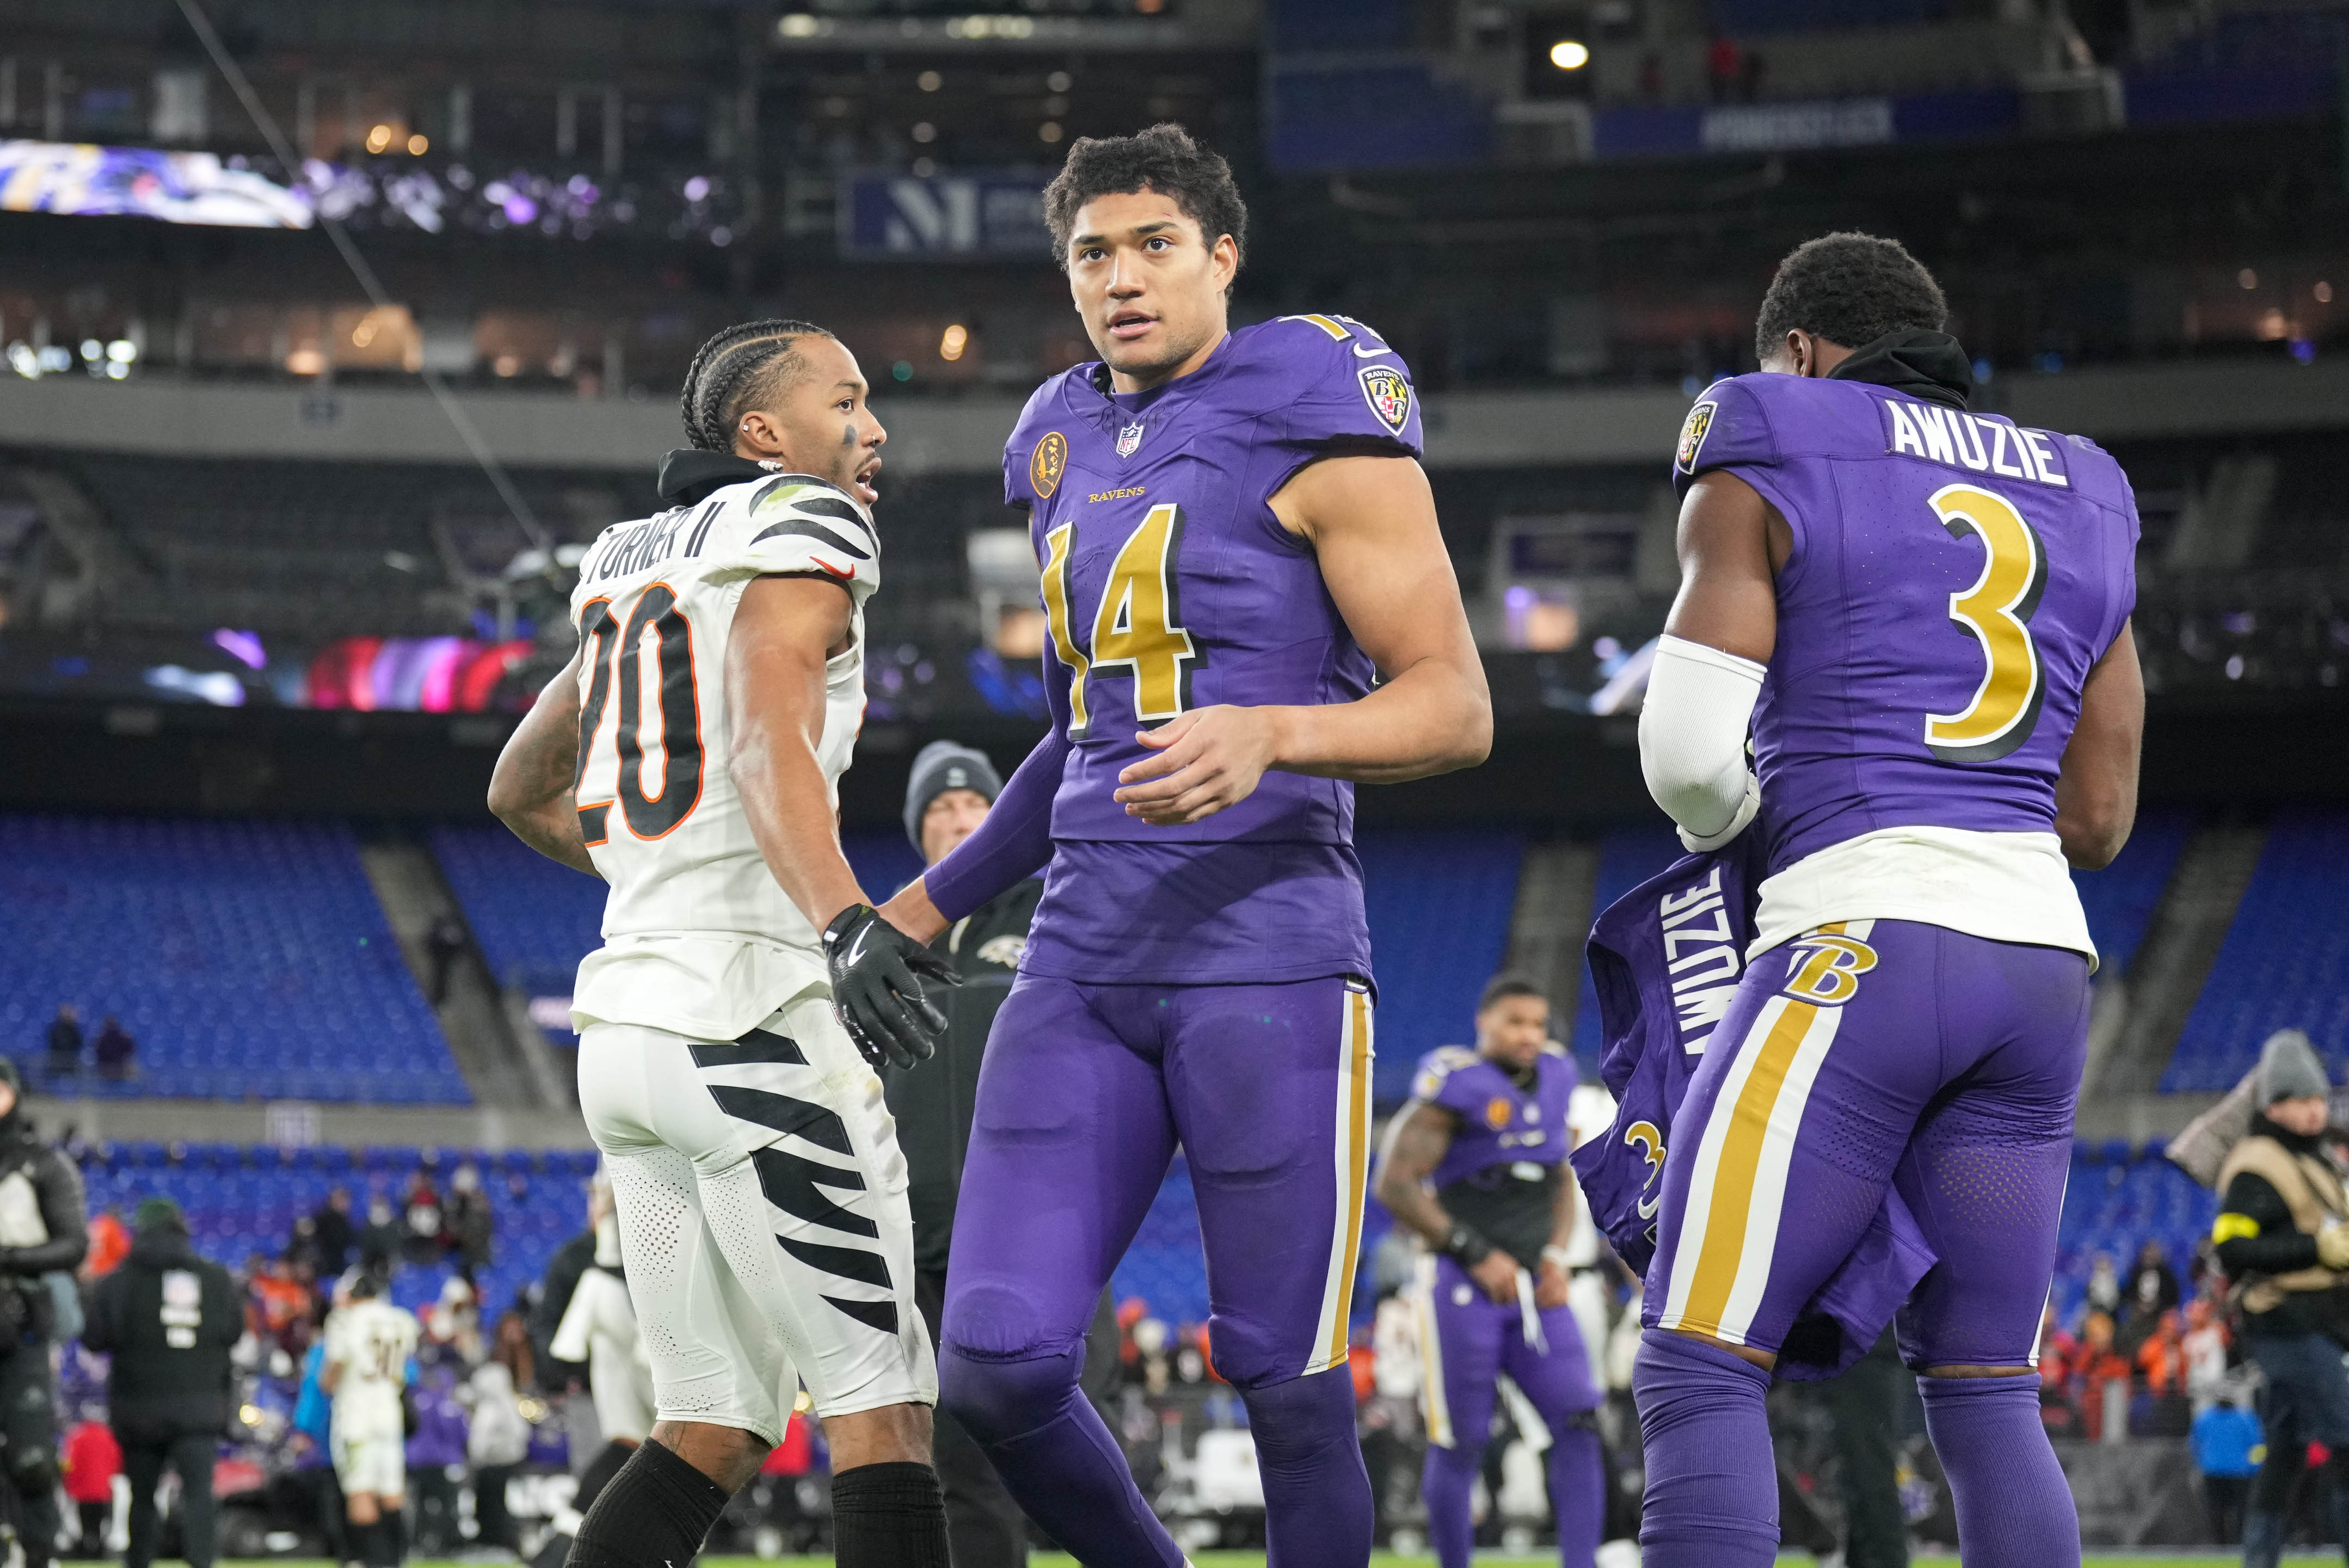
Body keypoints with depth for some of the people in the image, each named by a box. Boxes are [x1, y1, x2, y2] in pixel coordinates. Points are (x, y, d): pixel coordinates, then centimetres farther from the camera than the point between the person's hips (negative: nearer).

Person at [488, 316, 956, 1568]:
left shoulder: (635, 567, 21)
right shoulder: (798, 528, -4)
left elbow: (521, 792, 30)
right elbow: (765, 745, -23)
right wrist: (844, 921, -38)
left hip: (630, 1023, 8)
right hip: (752, 1020, -8)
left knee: (715, 1428, 11)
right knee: (884, 1405, -7)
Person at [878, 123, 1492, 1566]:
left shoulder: (1315, 431, -4)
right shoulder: (1071, 454, 19)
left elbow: (1457, 707, -9)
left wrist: (1269, 735, -26)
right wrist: (936, 905, 29)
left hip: (1270, 957, -6)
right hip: (1085, 960, 6)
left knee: (1284, 1377, -3)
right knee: (997, 1366, -4)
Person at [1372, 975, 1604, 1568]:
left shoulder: (1553, 1078, 8)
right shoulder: (1457, 1085, -13)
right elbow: (1395, 1185, -15)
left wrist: (1556, 1255, 3)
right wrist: (1477, 1256, -14)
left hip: (1534, 1291, 6)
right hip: (1463, 1289, -6)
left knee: (1579, 1424, -8)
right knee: (1459, 1445, 0)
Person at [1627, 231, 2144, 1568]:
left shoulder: (1765, 470, 4)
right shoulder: (2079, 503, 21)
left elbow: (1689, 757, -5)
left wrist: (1722, 828, 16)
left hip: (1864, 948, -6)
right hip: (2045, 960, 6)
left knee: (1701, 1374, -6)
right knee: (1987, 1394, 11)